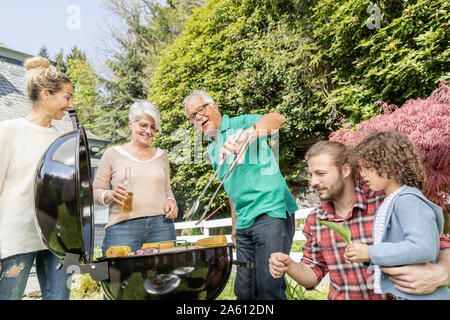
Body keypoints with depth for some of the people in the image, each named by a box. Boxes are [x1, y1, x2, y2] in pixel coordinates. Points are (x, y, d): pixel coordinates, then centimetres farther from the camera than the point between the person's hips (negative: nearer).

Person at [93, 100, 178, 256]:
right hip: (123, 227, -2)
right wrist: (110, 195, -13)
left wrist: (171, 202, 2)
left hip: (161, 225, 3)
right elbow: (95, 192, 8)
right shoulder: (113, 154, 8)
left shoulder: (161, 155, 17)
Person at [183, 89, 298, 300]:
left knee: (269, 286, -10)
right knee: (244, 289, 11)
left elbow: (277, 118, -24)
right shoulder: (212, 150, 18)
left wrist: (243, 136, -39)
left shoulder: (241, 123, -3)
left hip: (271, 213, -7)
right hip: (244, 222, 8)